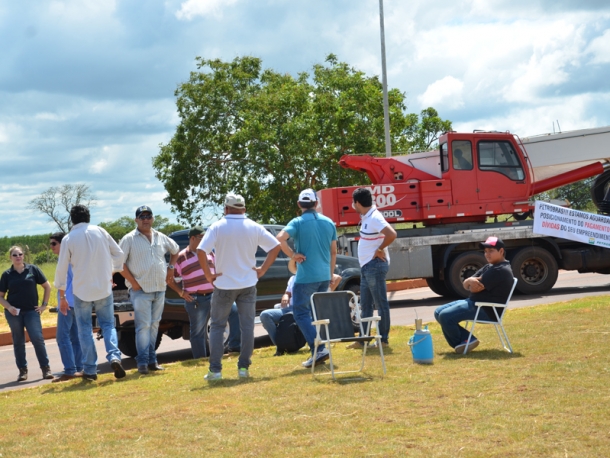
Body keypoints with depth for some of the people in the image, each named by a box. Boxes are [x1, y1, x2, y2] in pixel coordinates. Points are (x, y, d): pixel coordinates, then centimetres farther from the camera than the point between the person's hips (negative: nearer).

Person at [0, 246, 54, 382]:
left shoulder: (32, 269, 0)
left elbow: (47, 287, 7)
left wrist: (44, 304, 2)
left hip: (31, 311, -1)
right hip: (14, 312, 1)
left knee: (37, 338, -10)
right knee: (18, 341, 6)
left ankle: (46, 368, -3)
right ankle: (22, 371, 13)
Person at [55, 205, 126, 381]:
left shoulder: (68, 238, -6)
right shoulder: (100, 231, 0)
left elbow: (62, 267, -2)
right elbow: (118, 253, 4)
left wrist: (61, 289, 11)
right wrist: (113, 270, 20)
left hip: (81, 290, -1)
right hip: (103, 287, 2)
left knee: (85, 330, 8)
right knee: (108, 325, 11)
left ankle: (90, 369, 6)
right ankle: (114, 356, -12)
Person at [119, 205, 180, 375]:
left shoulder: (161, 238, 10)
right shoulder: (129, 239, -5)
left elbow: (175, 250, 27)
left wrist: (171, 268, 13)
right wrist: (133, 282, -12)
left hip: (160, 289, 5)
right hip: (141, 290, -5)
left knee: (154, 325, 10)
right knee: (143, 326, -9)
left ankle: (152, 360, 17)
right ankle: (142, 362, -6)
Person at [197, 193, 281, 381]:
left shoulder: (217, 227, -7)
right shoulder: (254, 227, 0)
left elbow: (201, 251, -17)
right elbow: (275, 246, 1)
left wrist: (209, 275, -7)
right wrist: (262, 270, 3)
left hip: (223, 285, -2)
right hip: (248, 284, 2)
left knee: (217, 327, 7)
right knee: (247, 327, 8)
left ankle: (215, 369, 3)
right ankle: (244, 367, 7)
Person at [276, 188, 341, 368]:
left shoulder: (298, 222, -8)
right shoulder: (328, 222, 8)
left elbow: (280, 238, -25)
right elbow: (333, 252, 13)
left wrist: (293, 255, -13)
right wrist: (331, 275, 21)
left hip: (306, 277, -6)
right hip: (324, 276, 6)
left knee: (301, 313, -1)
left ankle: (319, 349, -14)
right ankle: (319, 350, 16)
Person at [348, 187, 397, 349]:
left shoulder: (375, 218, -18)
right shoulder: (366, 217, 11)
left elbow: (392, 234, -30)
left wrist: (380, 249, -18)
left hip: (375, 265, -10)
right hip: (366, 266, 10)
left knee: (381, 304, -2)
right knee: (365, 305, 13)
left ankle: (384, 340, 3)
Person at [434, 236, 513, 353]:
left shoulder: (501, 270, -16)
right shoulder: (489, 267, 17)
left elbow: (475, 288, -21)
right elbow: (465, 284, 11)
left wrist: (471, 281, 2)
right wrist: (470, 281, -13)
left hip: (486, 309, -11)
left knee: (445, 316, -23)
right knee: (439, 313, 7)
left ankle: (459, 342, 2)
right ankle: (467, 339, 1)